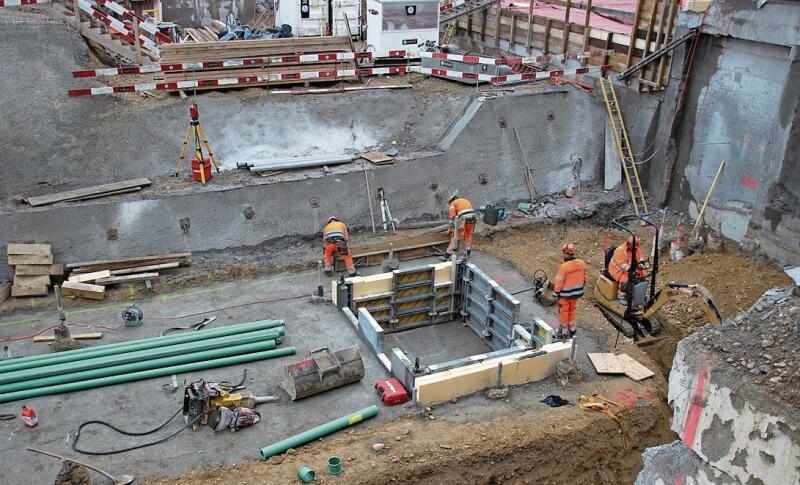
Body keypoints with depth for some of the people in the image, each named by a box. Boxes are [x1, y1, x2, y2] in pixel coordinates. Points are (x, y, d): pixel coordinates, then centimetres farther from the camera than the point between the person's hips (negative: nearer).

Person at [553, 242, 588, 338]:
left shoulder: (564, 266, -28)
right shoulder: (582, 263, -10)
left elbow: (559, 282, -19)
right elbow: (584, 278, 3)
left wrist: (555, 294, -6)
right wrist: (581, 288, 19)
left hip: (565, 294, -5)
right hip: (576, 293, 5)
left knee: (563, 312, 13)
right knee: (572, 311, 23)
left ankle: (563, 331, 24)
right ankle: (572, 330, 34)